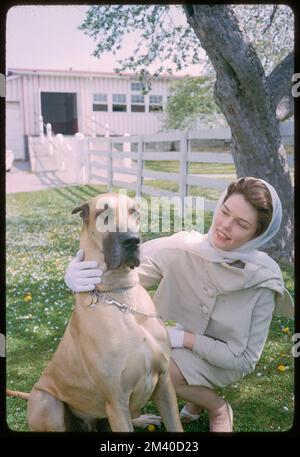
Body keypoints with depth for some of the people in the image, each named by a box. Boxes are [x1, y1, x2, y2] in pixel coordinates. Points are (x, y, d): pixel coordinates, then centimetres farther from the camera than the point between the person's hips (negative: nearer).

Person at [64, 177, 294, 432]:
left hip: (223, 360, -3)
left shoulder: (262, 280, -26)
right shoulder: (180, 249, -24)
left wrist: (184, 338, -26)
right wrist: (77, 274, -48)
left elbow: (244, 359, -19)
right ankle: (197, 395, 6)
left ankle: (218, 408, 2)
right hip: (176, 346, 4)